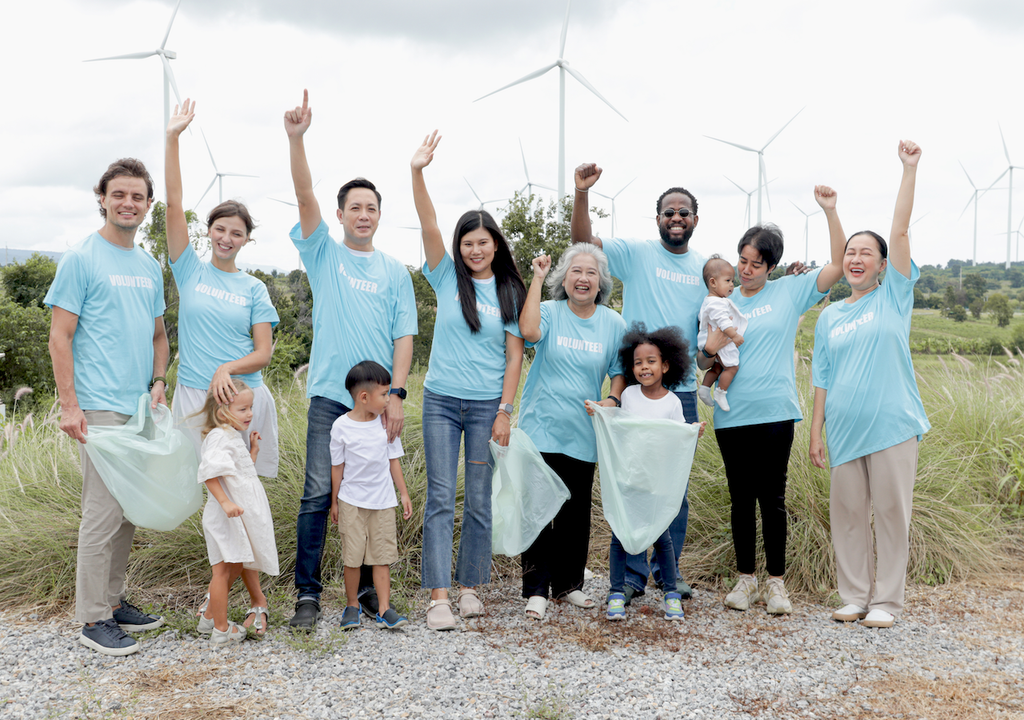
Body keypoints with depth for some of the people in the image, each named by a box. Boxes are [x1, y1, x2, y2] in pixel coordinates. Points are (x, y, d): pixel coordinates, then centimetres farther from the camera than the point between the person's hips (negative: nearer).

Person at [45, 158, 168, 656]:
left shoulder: (150, 267, 15)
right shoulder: (81, 259, -5)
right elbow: (60, 338, -8)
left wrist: (158, 382, 7)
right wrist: (69, 405, -14)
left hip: (142, 408, 7)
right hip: (101, 407, -7)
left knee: (129, 509, 13)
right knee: (103, 512, -5)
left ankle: (113, 601, 25)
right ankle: (93, 619, 5)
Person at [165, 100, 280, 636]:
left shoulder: (253, 289, 6)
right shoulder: (190, 270, 6)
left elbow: (264, 353, 1)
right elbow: (174, 207, -3)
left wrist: (227, 368, -18)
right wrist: (172, 139, -9)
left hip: (242, 397, 0)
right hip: (195, 398, 1)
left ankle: (235, 590, 14)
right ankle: (255, 599, 12)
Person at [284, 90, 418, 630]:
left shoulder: (395, 272, 10)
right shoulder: (324, 254, 7)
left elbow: (404, 336, 5)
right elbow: (305, 195, -7)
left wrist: (396, 394, -6)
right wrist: (296, 138, -21)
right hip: (329, 394, -2)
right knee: (317, 495, -5)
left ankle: (368, 587, 19)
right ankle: (308, 594, 3)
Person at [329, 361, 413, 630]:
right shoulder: (341, 426, -8)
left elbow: (394, 460, 8)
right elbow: (337, 466, 0)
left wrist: (404, 494, 9)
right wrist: (334, 501, 4)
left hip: (383, 501, 2)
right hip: (352, 501, -2)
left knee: (382, 556, 2)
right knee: (352, 557, 3)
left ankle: (384, 610, 5)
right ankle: (352, 606, 19)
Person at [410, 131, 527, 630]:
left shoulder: (510, 291, 5)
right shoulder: (448, 278, 4)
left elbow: (514, 356, 3)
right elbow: (429, 228, -11)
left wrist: (505, 411, -4)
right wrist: (417, 173, -24)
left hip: (487, 404, 1)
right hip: (441, 401, 0)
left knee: (480, 500, 6)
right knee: (440, 498, -3)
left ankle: (470, 588, 17)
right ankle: (439, 597, -4)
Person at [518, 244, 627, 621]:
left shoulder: (613, 323, 5)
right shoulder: (550, 312, -3)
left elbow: (620, 371, 12)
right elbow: (529, 331, -25)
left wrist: (612, 400, -8)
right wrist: (537, 279, -20)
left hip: (583, 434, 3)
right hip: (542, 429, -3)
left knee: (577, 512, 10)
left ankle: (568, 583, 25)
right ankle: (536, 589, 5)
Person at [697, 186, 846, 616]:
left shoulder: (790, 292, 6)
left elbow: (838, 267, -3)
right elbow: (702, 362, 11)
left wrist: (830, 212, -10)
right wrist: (710, 349, -13)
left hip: (775, 413, -2)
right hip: (732, 416, 2)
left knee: (772, 499, 0)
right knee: (741, 499, 8)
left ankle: (776, 583, 10)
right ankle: (745, 579, 18)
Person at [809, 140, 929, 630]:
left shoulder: (894, 297, 4)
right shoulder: (829, 317, 12)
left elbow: (900, 231, -7)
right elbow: (822, 381, 12)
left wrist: (910, 169, -11)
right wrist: (816, 433, 7)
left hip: (892, 425, -3)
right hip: (844, 429, 3)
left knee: (892, 512, 1)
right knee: (847, 514, 7)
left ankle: (886, 601, 11)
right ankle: (854, 597, 19)